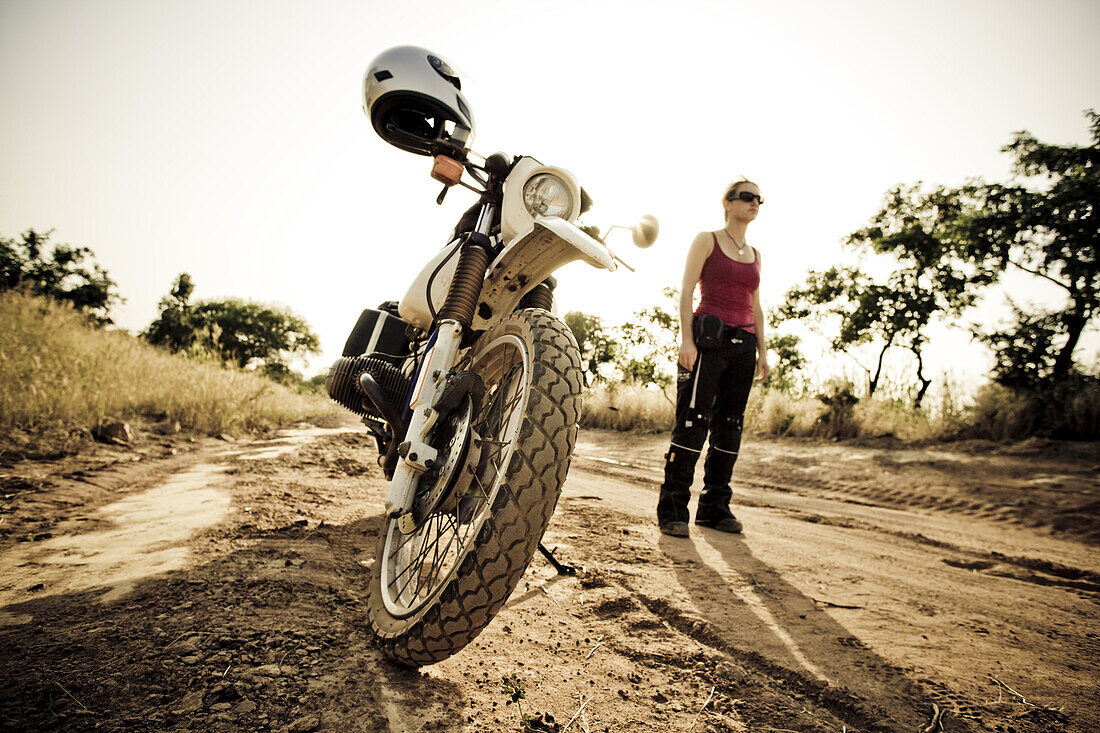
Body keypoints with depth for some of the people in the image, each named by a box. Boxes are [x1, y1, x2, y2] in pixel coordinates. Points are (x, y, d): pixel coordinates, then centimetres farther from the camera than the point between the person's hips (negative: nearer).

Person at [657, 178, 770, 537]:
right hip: (709, 341, -6)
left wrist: (762, 350, 12)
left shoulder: (754, 254, 21)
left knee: (730, 426, 5)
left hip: (742, 345, 6)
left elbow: (756, 308, 22)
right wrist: (687, 339, -15)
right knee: (693, 423, -11)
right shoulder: (707, 240, 5)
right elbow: (686, 291, -4)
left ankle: (715, 507, 13)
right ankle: (672, 509, -5)